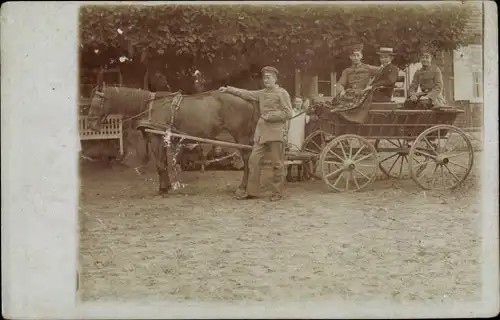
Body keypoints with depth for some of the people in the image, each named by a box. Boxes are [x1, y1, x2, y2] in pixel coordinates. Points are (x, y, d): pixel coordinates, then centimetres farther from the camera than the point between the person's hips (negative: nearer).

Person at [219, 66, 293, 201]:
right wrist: (229, 89, 20)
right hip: (261, 132, 6)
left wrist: (270, 116, -12)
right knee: (253, 160, 3)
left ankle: (277, 192, 9)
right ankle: (251, 191, 9)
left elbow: (288, 113, -8)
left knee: (277, 164, -1)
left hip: (276, 132, -6)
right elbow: (246, 94, 24)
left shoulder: (282, 93, -2)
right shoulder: (262, 93, 17)